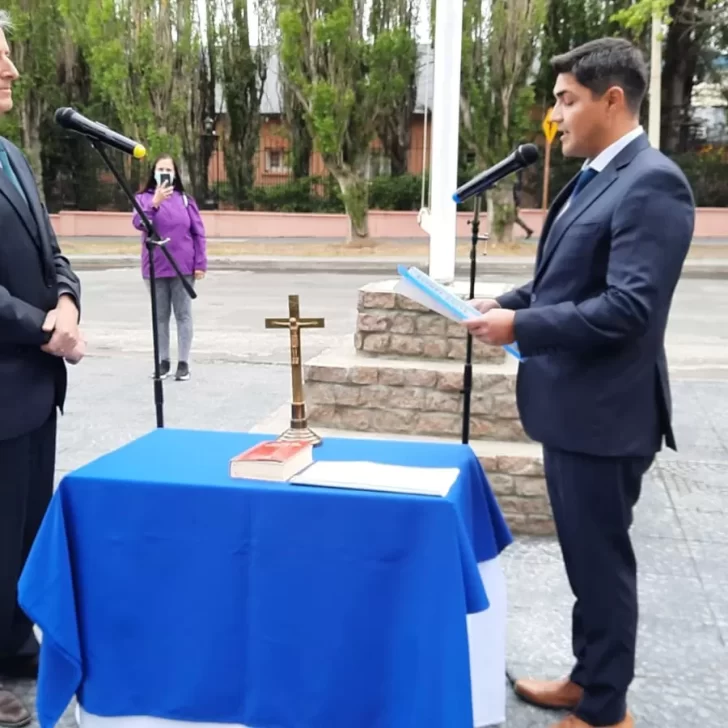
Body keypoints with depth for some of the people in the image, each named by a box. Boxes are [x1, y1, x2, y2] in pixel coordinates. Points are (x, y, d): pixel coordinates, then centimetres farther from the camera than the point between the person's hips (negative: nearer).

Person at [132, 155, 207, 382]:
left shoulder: (185, 199, 4)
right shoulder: (144, 198, 4)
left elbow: (198, 233, 2)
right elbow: (139, 222, -15)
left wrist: (200, 264, -4)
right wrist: (155, 203, -30)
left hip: (183, 268, -1)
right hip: (155, 269, 1)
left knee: (183, 315, 3)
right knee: (160, 316, 9)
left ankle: (184, 362, 9)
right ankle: (164, 361, 19)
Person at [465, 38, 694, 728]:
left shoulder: (651, 184, -18)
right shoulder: (593, 177, 12)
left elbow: (629, 307, -26)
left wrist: (521, 327, -21)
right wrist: (508, 302, 3)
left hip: (604, 411, -9)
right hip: (570, 403, 9)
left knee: (602, 559, 5)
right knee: (584, 554, 20)